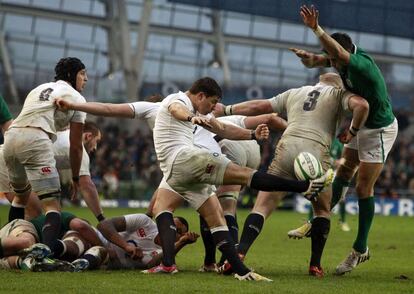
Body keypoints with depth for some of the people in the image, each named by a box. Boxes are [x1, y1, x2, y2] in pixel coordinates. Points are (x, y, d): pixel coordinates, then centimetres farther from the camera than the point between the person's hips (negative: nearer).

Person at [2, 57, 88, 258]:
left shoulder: (39, 89, 32)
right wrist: (75, 178, 25)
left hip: (11, 137, 6)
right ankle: (49, 247, -31)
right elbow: (75, 146, 13)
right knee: (52, 204, -9)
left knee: (21, 194, 30)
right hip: (35, 140, -6)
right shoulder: (76, 98, 14)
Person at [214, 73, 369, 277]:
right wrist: (352, 133, 11)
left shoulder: (294, 93, 28)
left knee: (262, 206, 1)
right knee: (322, 210, 20)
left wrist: (226, 110, 43)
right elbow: (361, 105, -4)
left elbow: (257, 107, 31)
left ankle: (238, 255, -17)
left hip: (286, 148, 2)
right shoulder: (338, 93, 17)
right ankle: (315, 265, 14)